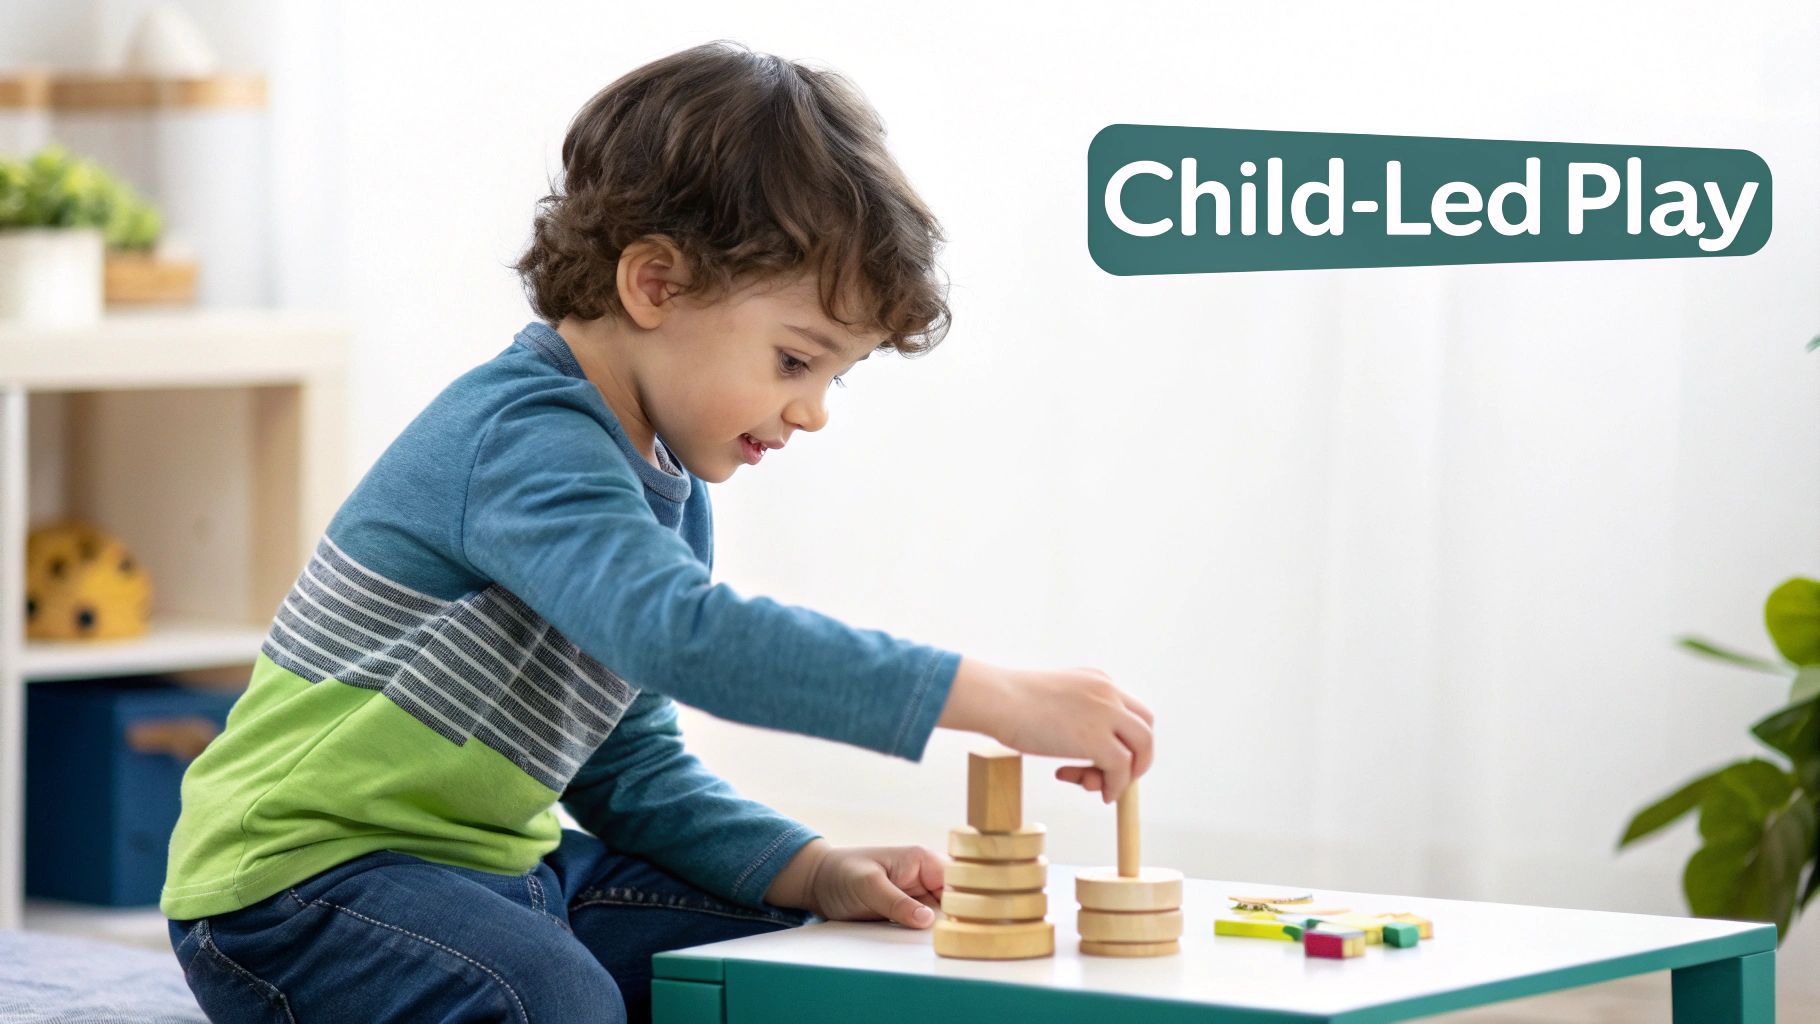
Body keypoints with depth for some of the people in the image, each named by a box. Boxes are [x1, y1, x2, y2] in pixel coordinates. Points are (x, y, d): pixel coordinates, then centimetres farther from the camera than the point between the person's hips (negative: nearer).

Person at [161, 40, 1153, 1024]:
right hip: (301, 873, -10)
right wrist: (996, 698, -41)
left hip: (494, 868, 10)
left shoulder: (669, 493, 12)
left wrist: (814, 873, -4)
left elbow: (631, 769, 14)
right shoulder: (525, 439, -22)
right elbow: (683, 633, -40)